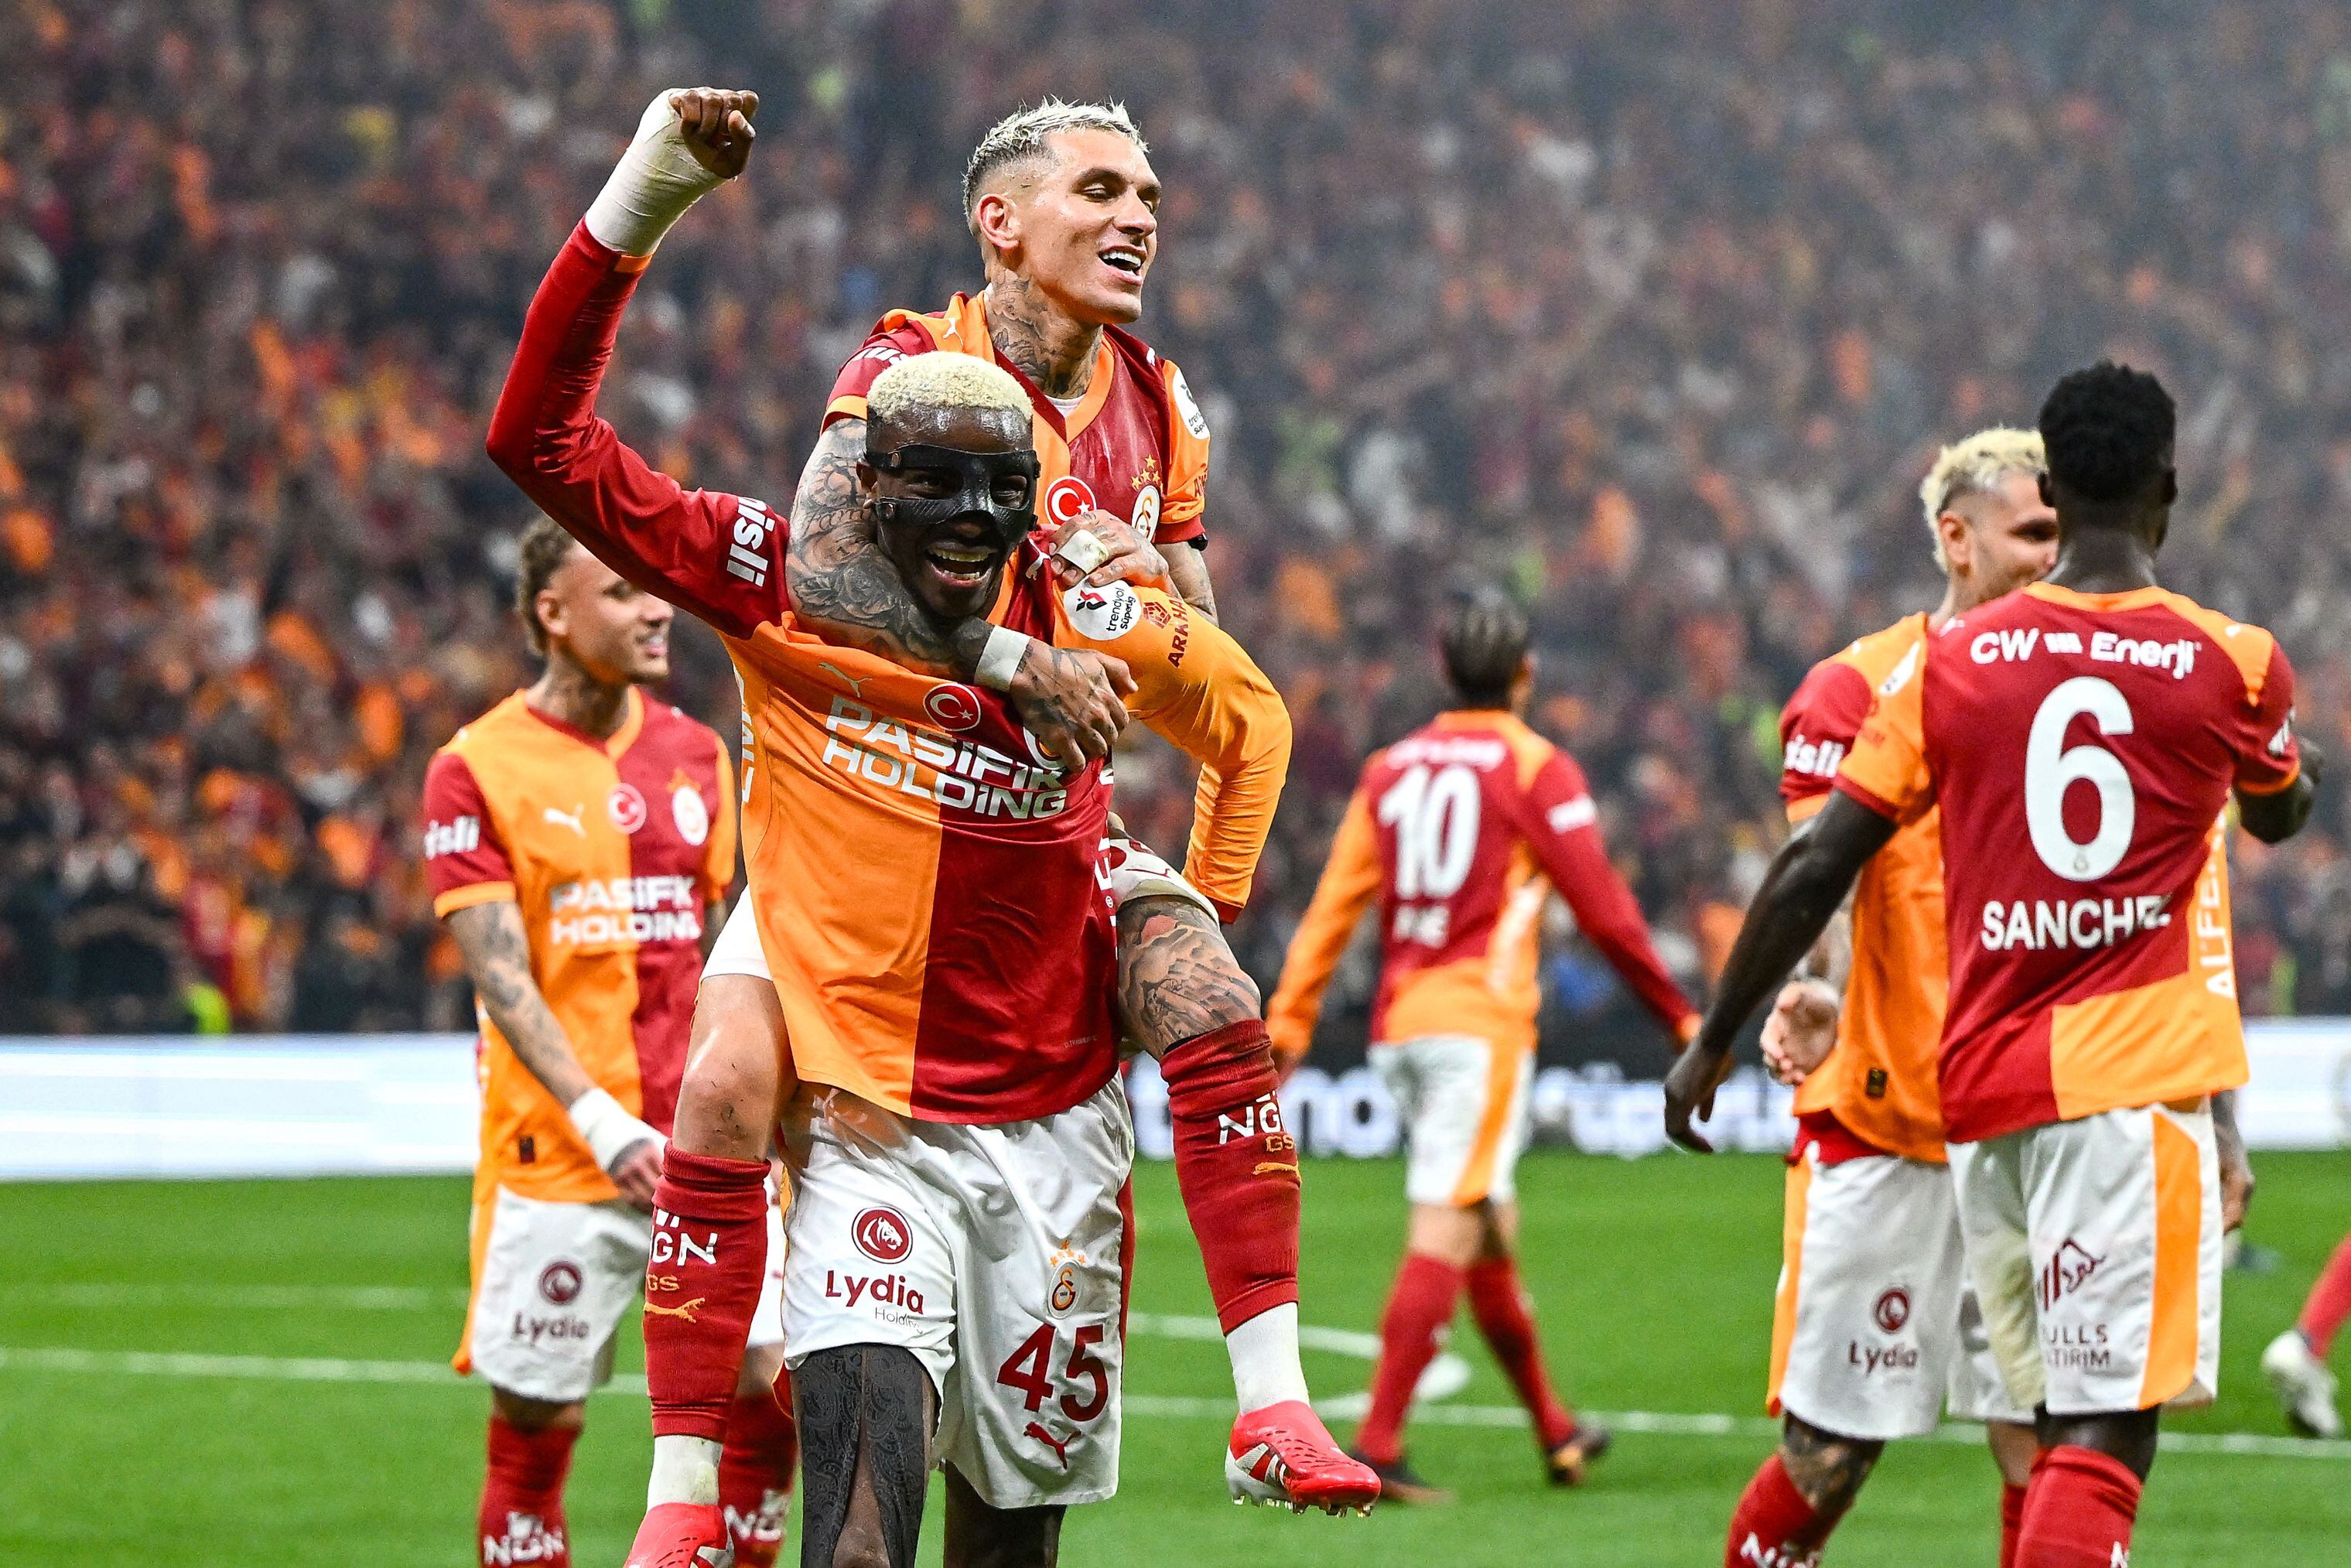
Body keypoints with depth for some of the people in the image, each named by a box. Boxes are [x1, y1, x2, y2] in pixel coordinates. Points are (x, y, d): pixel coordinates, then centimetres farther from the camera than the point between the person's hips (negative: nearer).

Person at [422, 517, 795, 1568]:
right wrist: (603, 1123, -18)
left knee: (765, 1389, -4)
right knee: (535, 1429, 1)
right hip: (554, 1156, -4)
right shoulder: (477, 770, -3)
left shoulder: (695, 754, 13)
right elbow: (501, 977, -9)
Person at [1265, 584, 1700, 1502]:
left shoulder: (1391, 769, 12)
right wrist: (1678, 1015, 6)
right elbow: (1604, 911, -4)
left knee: (1493, 1228, 17)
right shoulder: (1536, 771, -4)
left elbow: (1334, 907, 9)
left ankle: (1554, 1431, 29)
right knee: (1447, 1231, -10)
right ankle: (1377, 1444, -20)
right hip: (1479, 1022, -7)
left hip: (1399, 1029, 7)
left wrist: (1288, 1024, 9)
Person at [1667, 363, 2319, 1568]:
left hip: (1981, 1089, 3)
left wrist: (1716, 1041, 14)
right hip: (2138, 1081, -3)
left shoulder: (1953, 664, 5)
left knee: (2060, 1423, 15)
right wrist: (2293, 766, 48)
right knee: (2105, 1432, -11)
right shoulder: (2231, 662, 2)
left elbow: (1813, 868, 3)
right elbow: (2279, 814, 24)